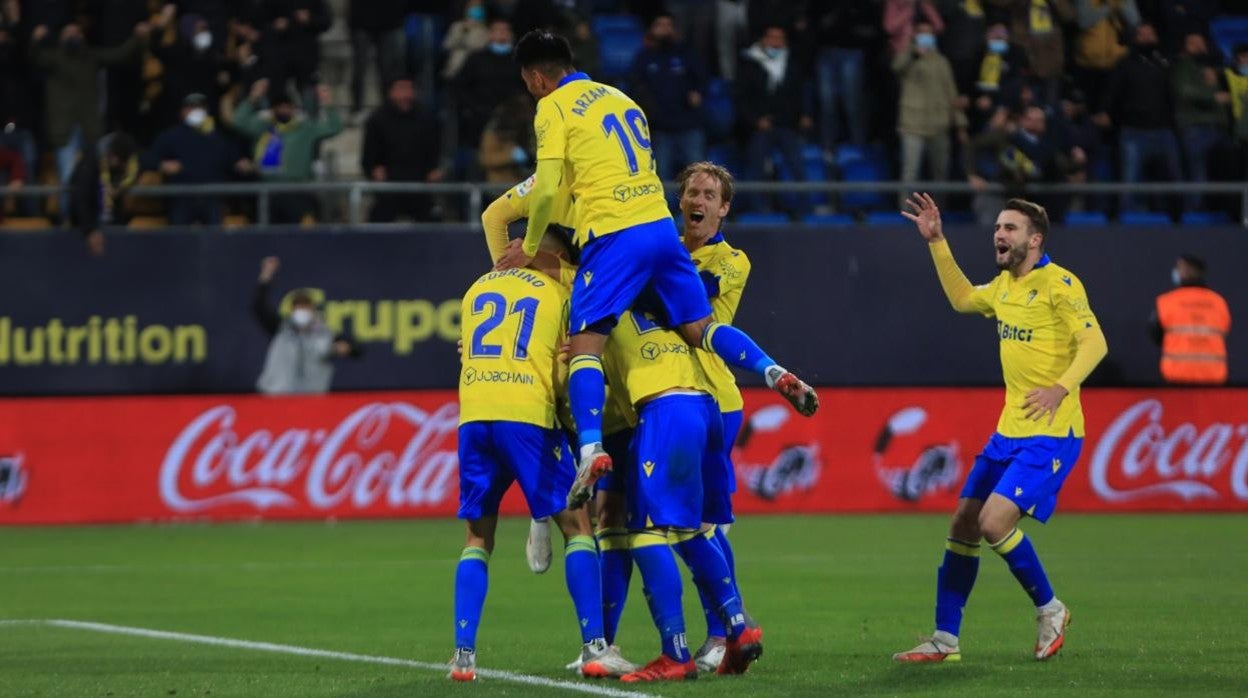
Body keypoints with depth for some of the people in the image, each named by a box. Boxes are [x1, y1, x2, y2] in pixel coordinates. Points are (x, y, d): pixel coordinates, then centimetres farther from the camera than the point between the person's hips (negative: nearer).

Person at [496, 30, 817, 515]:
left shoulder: (553, 108, 1)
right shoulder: (617, 97, 23)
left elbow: (546, 189, -9)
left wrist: (529, 248, 5)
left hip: (613, 236, -7)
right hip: (660, 225, 7)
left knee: (585, 345, -7)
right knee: (699, 329, 13)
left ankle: (591, 449, -23)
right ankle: (775, 374, -9)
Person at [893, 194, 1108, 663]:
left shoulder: (1059, 284, -13)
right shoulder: (1004, 286, 13)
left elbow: (1094, 343, -21)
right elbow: (962, 299, 33)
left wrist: (1061, 387, -33)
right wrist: (936, 241, 27)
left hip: (1051, 435, -9)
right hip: (1009, 431, 9)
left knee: (994, 522, -19)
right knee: (963, 524, 7)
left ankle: (1049, 611, 4)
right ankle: (945, 640, 15)